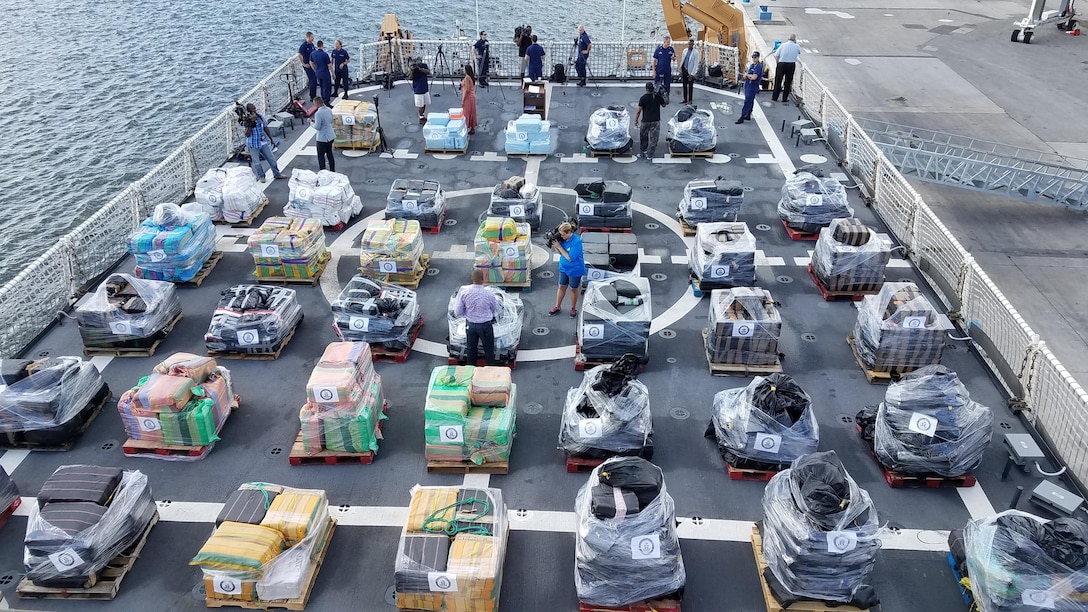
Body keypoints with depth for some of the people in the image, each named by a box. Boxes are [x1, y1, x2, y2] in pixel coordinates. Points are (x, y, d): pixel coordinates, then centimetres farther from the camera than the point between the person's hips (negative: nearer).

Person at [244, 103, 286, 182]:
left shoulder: (260, 116, -1)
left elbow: (266, 128, 11)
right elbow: (247, 134, -19)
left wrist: (271, 139, 15)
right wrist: (250, 125, -30)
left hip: (263, 142, 5)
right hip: (253, 144, -4)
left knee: (271, 158, 9)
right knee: (256, 162, 6)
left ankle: (277, 174, 21)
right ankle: (261, 176, 23)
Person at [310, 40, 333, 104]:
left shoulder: (312, 53, -1)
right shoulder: (325, 54, -19)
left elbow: (311, 63, 11)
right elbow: (329, 65, -14)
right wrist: (333, 73, -1)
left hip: (318, 74, 6)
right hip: (325, 74, -6)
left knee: (322, 88, 20)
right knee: (327, 88, 2)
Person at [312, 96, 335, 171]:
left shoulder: (318, 113, -23)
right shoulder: (329, 110, 0)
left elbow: (317, 127, -20)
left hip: (323, 138, -8)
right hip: (331, 136, 8)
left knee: (321, 156, 5)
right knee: (329, 154, 20)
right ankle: (333, 171, 28)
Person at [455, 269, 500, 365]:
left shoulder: (464, 292, -14)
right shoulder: (489, 293, -19)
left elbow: (458, 312, -7)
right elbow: (496, 310, -1)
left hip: (470, 325, 3)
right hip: (485, 325, -3)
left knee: (471, 349, 19)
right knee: (489, 349, 15)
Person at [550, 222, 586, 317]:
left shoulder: (576, 242, -29)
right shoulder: (563, 238, -10)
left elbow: (570, 258, -28)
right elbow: (559, 252, 3)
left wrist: (559, 246, -27)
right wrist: (554, 245, -16)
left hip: (574, 270, -6)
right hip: (564, 267, 6)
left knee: (573, 289, 13)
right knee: (562, 287, 18)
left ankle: (573, 308, 32)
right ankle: (557, 306, 34)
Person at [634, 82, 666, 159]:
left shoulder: (643, 98, -8)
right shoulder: (658, 96, -4)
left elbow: (639, 111, -9)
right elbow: (664, 105, 11)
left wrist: (636, 120, -1)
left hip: (645, 121, -1)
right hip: (656, 121, 1)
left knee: (643, 138, 16)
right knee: (653, 139, 5)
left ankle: (642, 153, 24)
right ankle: (649, 155, 4)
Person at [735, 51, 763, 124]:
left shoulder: (759, 67, -16)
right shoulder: (751, 65, 11)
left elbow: (754, 77, -25)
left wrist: (747, 75, -8)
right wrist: (749, 76, -8)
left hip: (753, 86, -9)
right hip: (747, 85, 9)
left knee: (747, 101, -10)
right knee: (750, 101, 17)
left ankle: (742, 117, -12)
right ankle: (748, 115, 25)